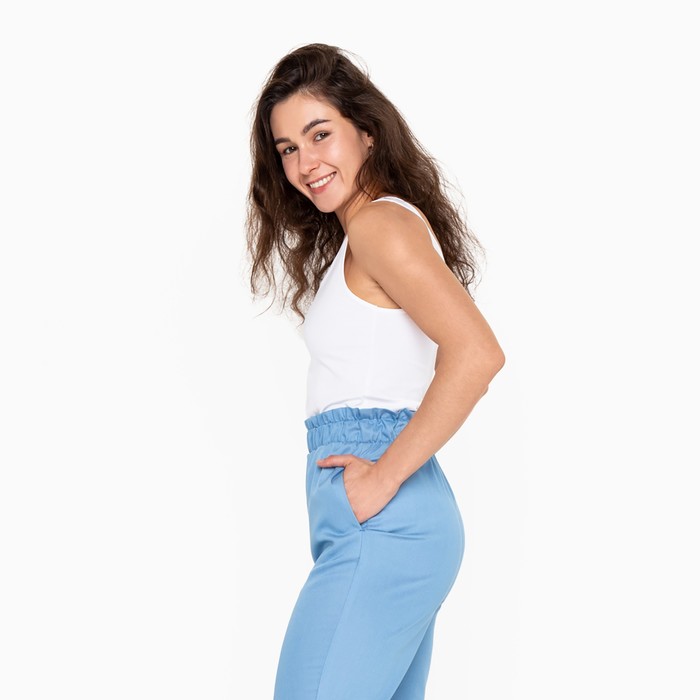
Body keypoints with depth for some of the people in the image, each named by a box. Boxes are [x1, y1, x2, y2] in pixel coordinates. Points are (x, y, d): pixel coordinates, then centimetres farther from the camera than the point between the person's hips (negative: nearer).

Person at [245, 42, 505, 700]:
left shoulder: (381, 223, -10)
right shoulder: (350, 234, 20)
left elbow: (477, 353, -24)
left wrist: (384, 477, -19)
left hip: (378, 524, -10)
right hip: (401, 525, 10)